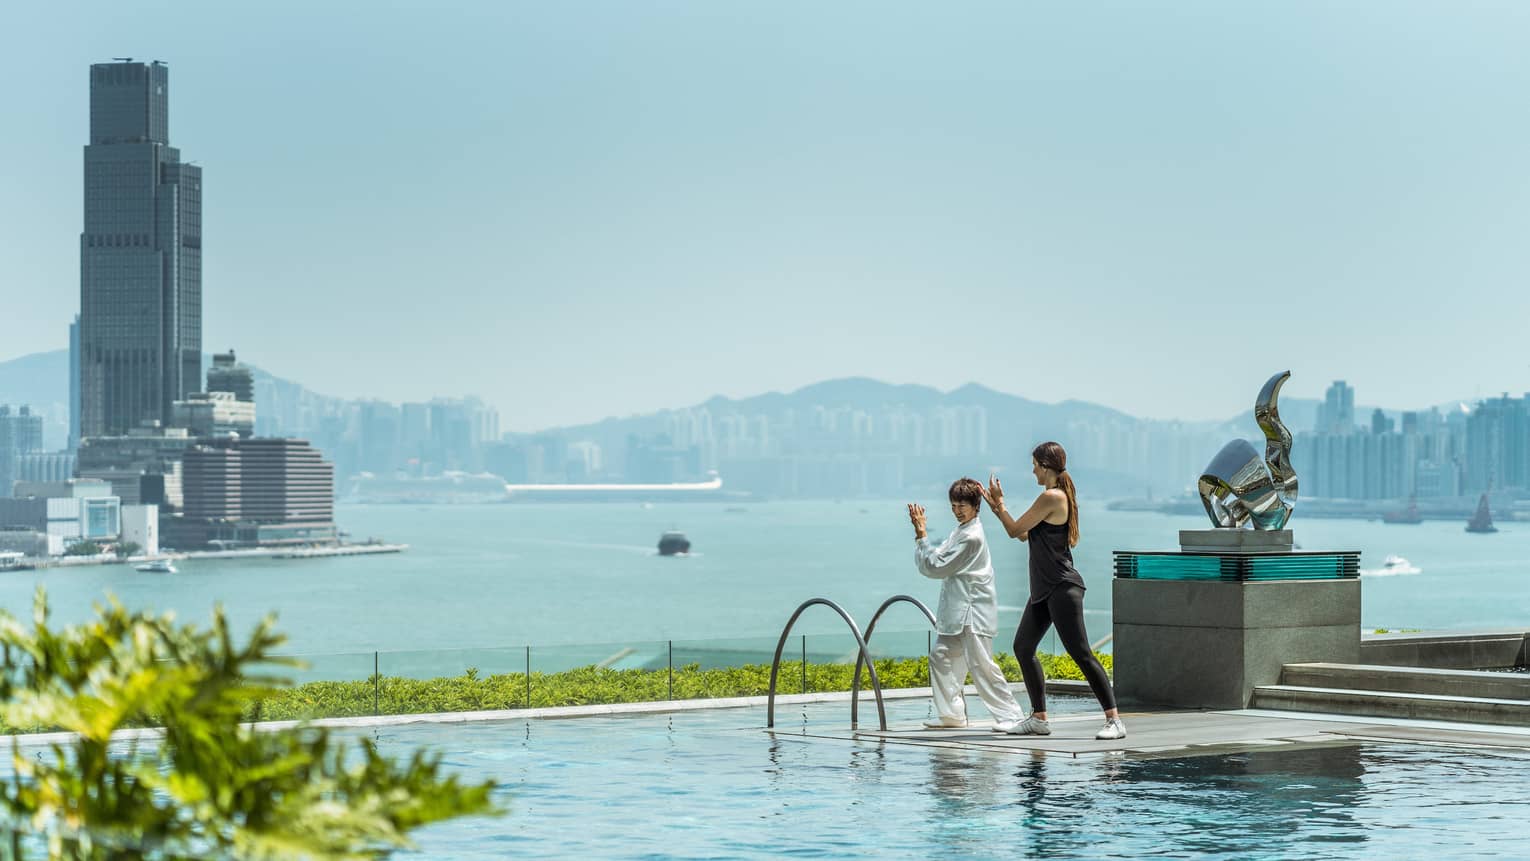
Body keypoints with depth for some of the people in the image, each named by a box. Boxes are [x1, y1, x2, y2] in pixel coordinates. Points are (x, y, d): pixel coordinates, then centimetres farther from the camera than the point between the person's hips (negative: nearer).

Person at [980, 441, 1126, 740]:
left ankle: (1114, 720, -11)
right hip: (1044, 589, 10)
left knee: (1081, 653, -11)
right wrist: (997, 507, 21)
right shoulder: (1059, 496, 16)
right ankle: (1039, 718, 16)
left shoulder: (1051, 497, -14)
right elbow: (1024, 534, 21)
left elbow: (1015, 530, -10)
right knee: (1023, 647, 11)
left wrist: (999, 504, 5)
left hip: (1062, 589, -10)